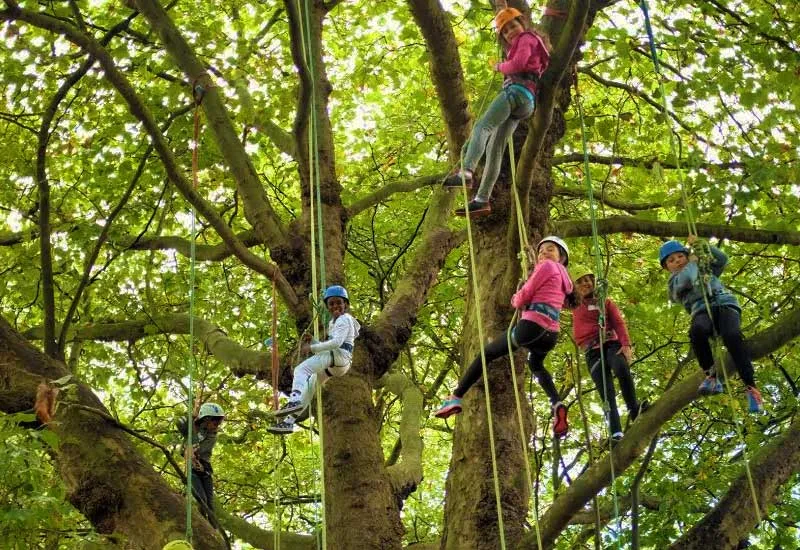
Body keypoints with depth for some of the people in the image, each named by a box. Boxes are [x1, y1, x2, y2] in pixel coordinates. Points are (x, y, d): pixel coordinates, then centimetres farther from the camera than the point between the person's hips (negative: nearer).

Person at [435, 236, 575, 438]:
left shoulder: (547, 266, 3)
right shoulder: (564, 277, 28)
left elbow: (523, 296, -1)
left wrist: (515, 301, 19)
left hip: (531, 326, -8)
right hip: (550, 335, 8)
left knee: (486, 354, 10)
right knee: (536, 365, 36)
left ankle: (455, 397, 7)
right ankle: (557, 404, 9)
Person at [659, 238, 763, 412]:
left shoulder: (705, 269, 34)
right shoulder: (674, 283, 21)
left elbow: (722, 258, 20)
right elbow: (687, 279, -1)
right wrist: (692, 263, 16)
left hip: (724, 304, 1)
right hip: (702, 311, -1)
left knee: (732, 336, -34)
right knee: (697, 331, -40)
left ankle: (750, 387, -33)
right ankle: (711, 377, -28)